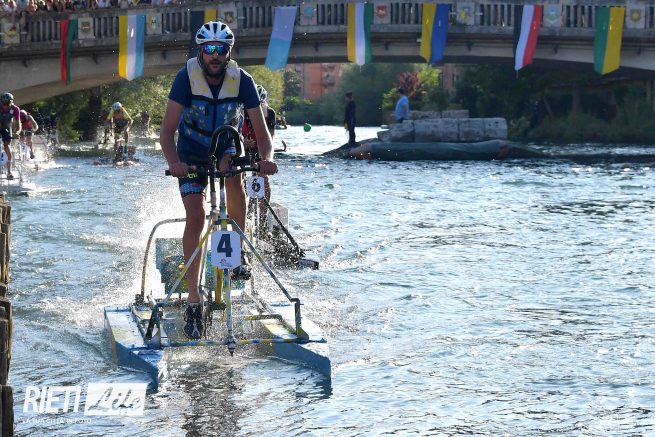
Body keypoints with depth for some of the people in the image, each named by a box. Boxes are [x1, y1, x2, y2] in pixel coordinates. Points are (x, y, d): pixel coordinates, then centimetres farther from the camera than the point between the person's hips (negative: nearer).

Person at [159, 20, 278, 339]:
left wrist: (266, 157, -41)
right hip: (192, 154, -2)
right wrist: (173, 162, -45)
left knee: (232, 177, -31)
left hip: (227, 147, 2)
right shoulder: (187, 77, -23)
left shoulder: (242, 80, -20)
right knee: (196, 215, -16)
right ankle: (193, 300, -11)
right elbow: (167, 129, -26)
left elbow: (261, 129, -20)